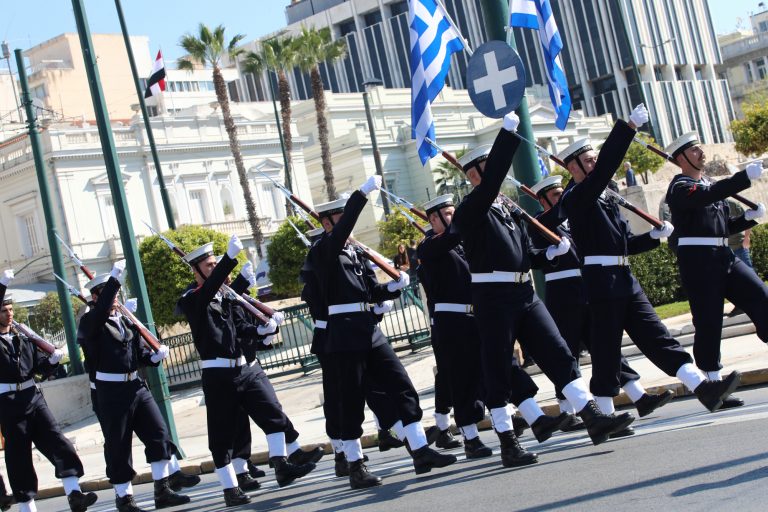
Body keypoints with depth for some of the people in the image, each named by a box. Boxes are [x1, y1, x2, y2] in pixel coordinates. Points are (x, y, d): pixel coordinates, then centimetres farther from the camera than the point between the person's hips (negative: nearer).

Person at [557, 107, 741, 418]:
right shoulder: (574, 199, -7)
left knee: (657, 337, 3)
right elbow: (604, 169, -23)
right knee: (606, 351, -3)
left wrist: (655, 235, 5)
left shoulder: (606, 199, 21)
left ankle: (705, 389, -2)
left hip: (625, 280, 8)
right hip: (601, 282, -8)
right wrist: (628, 127, -26)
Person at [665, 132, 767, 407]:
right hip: (697, 259, -8)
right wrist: (745, 177, -31)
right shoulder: (680, 188, -6)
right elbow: (706, 196, -28)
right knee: (708, 322, -5)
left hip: (723, 256, 8)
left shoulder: (711, 185, 21)